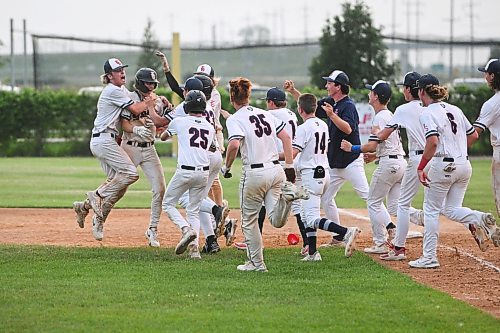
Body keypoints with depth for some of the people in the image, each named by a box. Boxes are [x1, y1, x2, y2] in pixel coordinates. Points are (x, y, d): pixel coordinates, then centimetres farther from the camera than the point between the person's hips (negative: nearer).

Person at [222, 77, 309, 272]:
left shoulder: (235, 119, -6)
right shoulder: (265, 114, 13)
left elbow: (234, 145, -23)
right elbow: (286, 138, 9)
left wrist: (227, 167, -8)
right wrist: (289, 166, 10)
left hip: (255, 173, -5)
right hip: (276, 170, 5)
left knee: (249, 220, 13)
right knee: (277, 221, 1)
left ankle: (256, 263, 15)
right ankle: (287, 193, -24)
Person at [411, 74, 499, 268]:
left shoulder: (427, 113, -10)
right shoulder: (455, 110, 12)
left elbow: (433, 142, -24)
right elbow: (473, 135, 16)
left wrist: (421, 168, -18)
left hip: (443, 165, -7)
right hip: (465, 165, 7)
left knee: (431, 210, 6)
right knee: (452, 210, 15)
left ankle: (429, 258, 6)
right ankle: (481, 219, -15)